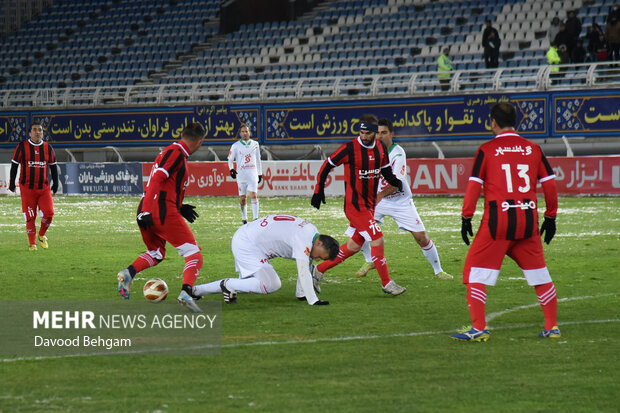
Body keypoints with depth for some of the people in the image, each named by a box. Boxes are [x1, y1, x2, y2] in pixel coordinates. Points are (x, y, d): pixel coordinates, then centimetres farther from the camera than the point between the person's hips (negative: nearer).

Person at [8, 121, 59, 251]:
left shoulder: (48, 148, 8)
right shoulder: (22, 147, 0)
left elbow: (53, 167, 17)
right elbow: (14, 165, 5)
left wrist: (55, 184, 15)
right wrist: (12, 183, 2)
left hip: (44, 188, 2)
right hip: (27, 188, -2)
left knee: (49, 213, -11)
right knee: (30, 217, -2)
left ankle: (42, 235, 15)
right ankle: (32, 243, 10)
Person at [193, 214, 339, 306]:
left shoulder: (312, 232, 6)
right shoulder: (303, 239, -23)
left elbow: (304, 265, 15)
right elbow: (303, 272, -28)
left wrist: (301, 293, 15)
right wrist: (313, 300, -29)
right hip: (246, 244, -10)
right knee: (268, 285, -20)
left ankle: (196, 290, 21)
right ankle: (228, 285, -2)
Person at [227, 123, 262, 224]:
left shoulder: (255, 144, 9)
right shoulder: (236, 146, 3)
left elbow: (258, 160, 17)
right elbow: (230, 159, 11)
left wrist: (260, 173, 17)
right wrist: (231, 169, -6)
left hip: (253, 173, 0)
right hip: (241, 174, 0)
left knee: (253, 195, -13)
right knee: (243, 198, 2)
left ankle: (255, 218, -18)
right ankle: (244, 219, 16)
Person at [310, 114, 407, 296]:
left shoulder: (381, 148, 5)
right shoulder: (350, 148, -14)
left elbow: (385, 170, 19)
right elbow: (327, 166, -5)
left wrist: (395, 181, -2)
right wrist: (318, 191, -5)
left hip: (369, 205, 7)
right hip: (354, 204, -7)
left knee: (354, 246, 11)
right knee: (377, 240, -11)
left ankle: (318, 270, 23)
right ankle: (386, 283, 0)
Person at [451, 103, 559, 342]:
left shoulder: (486, 150, -1)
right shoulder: (533, 149, 8)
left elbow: (473, 186, -4)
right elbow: (550, 185, 9)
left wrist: (466, 218, 2)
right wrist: (550, 217, 18)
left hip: (497, 221, -4)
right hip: (528, 220, 4)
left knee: (476, 271, 3)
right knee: (539, 273, 15)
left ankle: (479, 328, -5)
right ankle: (551, 326, 17)